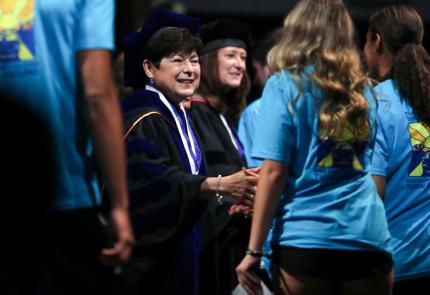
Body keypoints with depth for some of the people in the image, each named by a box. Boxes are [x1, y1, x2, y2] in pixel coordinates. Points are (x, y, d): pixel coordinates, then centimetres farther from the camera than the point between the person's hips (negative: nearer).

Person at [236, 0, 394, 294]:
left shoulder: (285, 85, -1)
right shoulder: (363, 90, 14)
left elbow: (273, 173, -7)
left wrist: (254, 250, -4)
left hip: (304, 240, -4)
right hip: (368, 237, 4)